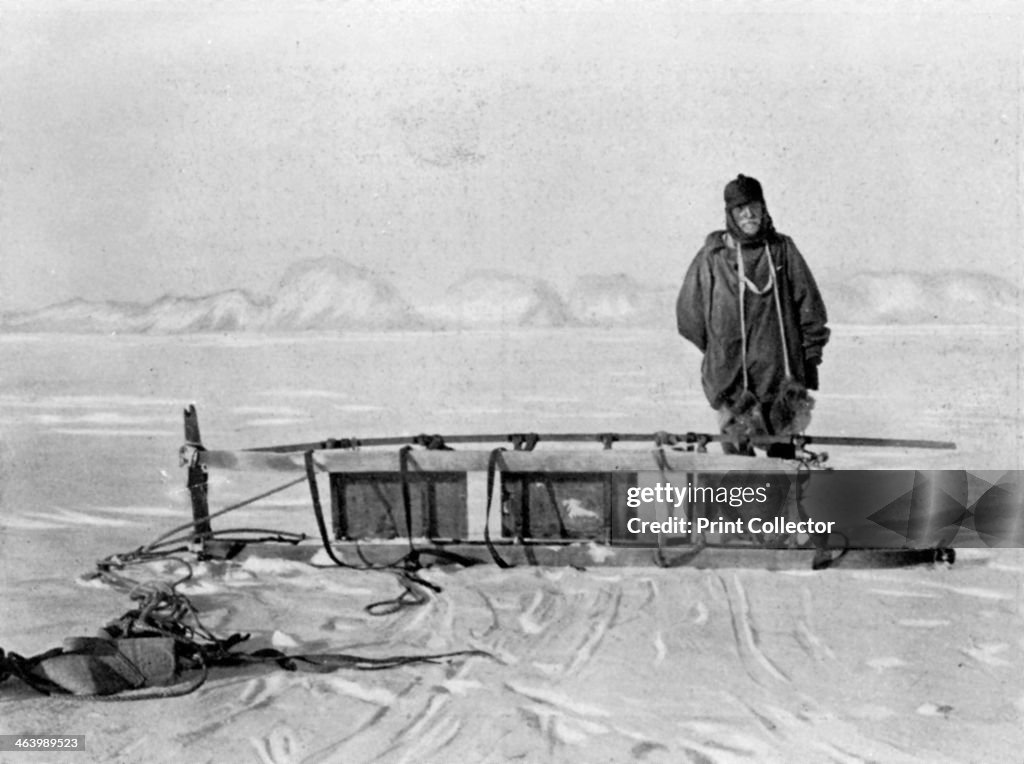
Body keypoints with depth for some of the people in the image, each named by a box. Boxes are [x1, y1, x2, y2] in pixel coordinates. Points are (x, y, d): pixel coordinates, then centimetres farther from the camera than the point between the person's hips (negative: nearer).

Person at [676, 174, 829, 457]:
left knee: (784, 446, 8)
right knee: (738, 448, -2)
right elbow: (688, 313, 9)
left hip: (781, 371, 1)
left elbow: (810, 305, 9)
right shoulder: (712, 257, 0)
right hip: (731, 378, -1)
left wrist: (811, 355, 9)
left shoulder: (783, 250, 3)